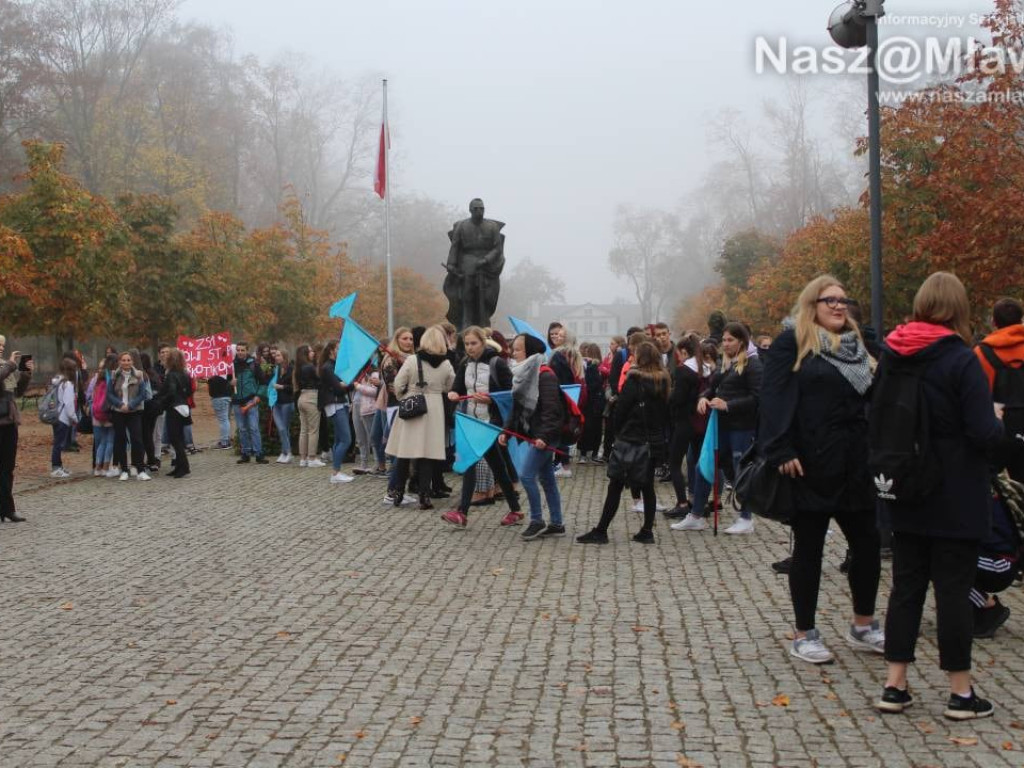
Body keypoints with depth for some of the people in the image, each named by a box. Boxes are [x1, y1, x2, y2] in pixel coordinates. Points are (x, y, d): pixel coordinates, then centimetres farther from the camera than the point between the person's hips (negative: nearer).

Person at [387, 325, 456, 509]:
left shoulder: (412, 360, -10)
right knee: (427, 453, 5)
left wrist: (403, 399, 10)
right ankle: (424, 496, 2)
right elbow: (450, 387, 6)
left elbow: (398, 385, -8)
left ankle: (398, 493, 15)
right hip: (434, 411, 1)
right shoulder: (446, 364, -3)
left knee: (404, 454, 8)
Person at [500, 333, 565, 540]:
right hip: (531, 435, 9)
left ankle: (537, 521, 3)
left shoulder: (544, 375, -16)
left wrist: (543, 435, -27)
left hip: (543, 437, -9)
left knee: (526, 475, -10)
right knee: (546, 479, 12)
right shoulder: (522, 374, 12)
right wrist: (507, 431, 8)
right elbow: (516, 408, 16)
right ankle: (556, 524, 19)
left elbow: (551, 409, -22)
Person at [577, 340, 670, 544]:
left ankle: (601, 531, 1)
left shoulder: (634, 380, -12)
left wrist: (618, 433, 5)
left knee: (615, 487, -2)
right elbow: (666, 411, 10)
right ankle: (647, 531, 10)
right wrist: (659, 434, 14)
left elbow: (621, 409, -9)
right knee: (647, 486, 11)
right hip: (655, 441, 6)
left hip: (631, 441, -6)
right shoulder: (664, 382, 6)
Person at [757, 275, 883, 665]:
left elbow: (873, 400, 18)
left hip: (854, 465, 6)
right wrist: (782, 452, -20)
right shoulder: (791, 343, -4)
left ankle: (863, 626, 28)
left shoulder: (858, 344, 15)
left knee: (867, 543, 10)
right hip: (811, 467, -6)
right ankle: (804, 634, 15)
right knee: (808, 548, 4)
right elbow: (774, 398, -12)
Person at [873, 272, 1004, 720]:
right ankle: (961, 694, 14)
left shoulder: (890, 356, 1)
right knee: (954, 589, 3)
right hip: (956, 499, -5)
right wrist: (999, 421, 3)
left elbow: (874, 422, 7)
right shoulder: (961, 360, -15)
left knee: (906, 585, 12)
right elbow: (985, 435, -17)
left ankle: (894, 686, 15)